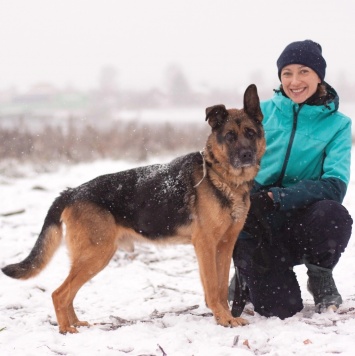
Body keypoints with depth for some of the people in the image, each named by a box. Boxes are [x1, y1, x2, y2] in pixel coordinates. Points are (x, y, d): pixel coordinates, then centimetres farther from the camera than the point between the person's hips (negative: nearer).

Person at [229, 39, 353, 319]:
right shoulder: (262, 112, 3)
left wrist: (275, 197, -25)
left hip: (299, 222, 0)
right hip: (255, 223, 0)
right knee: (280, 308, -20)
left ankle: (320, 277, -1)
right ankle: (247, 277, 17)